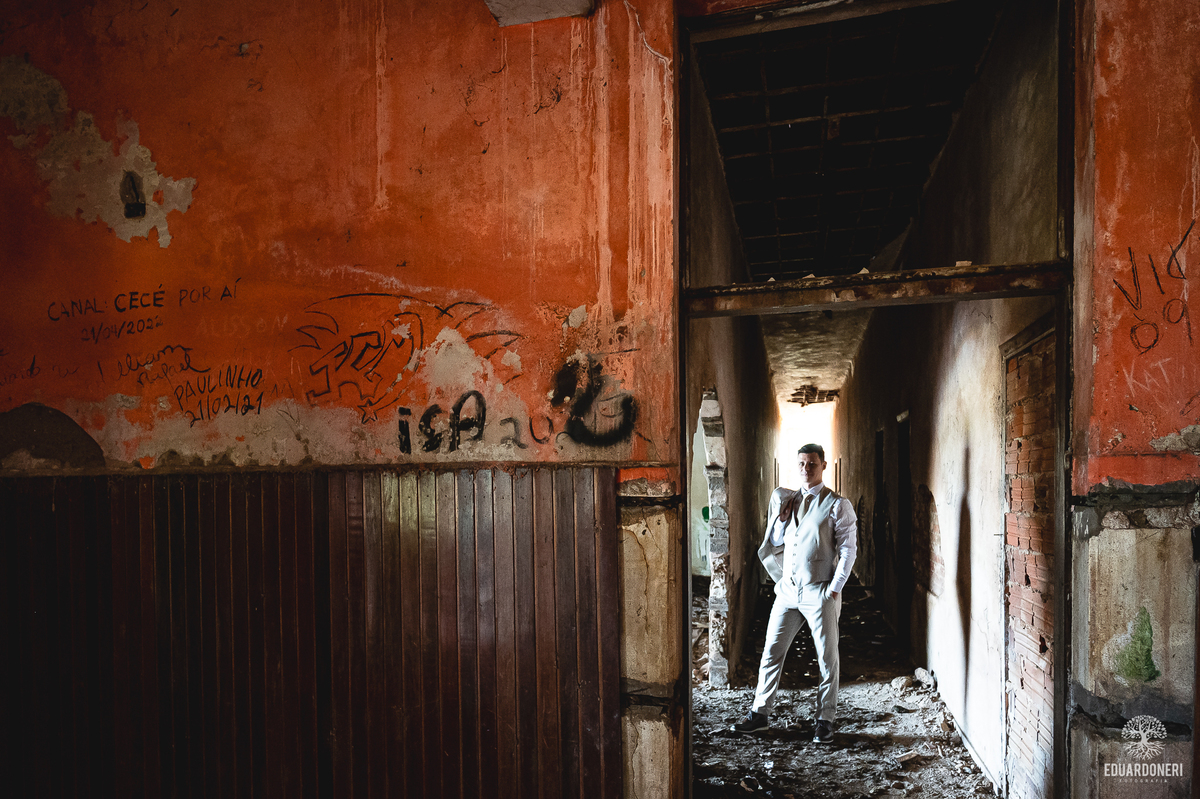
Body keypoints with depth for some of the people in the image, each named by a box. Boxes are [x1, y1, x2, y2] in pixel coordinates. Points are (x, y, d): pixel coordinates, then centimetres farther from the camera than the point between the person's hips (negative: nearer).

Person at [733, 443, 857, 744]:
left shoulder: (837, 505, -4)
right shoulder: (786, 499, 11)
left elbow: (848, 549, -6)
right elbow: (774, 543, 16)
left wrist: (834, 589, -11)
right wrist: (781, 517, -2)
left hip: (820, 592, -4)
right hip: (788, 591, 5)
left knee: (827, 659, 5)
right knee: (771, 652, 7)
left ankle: (825, 720, 19)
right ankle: (760, 713, 18)